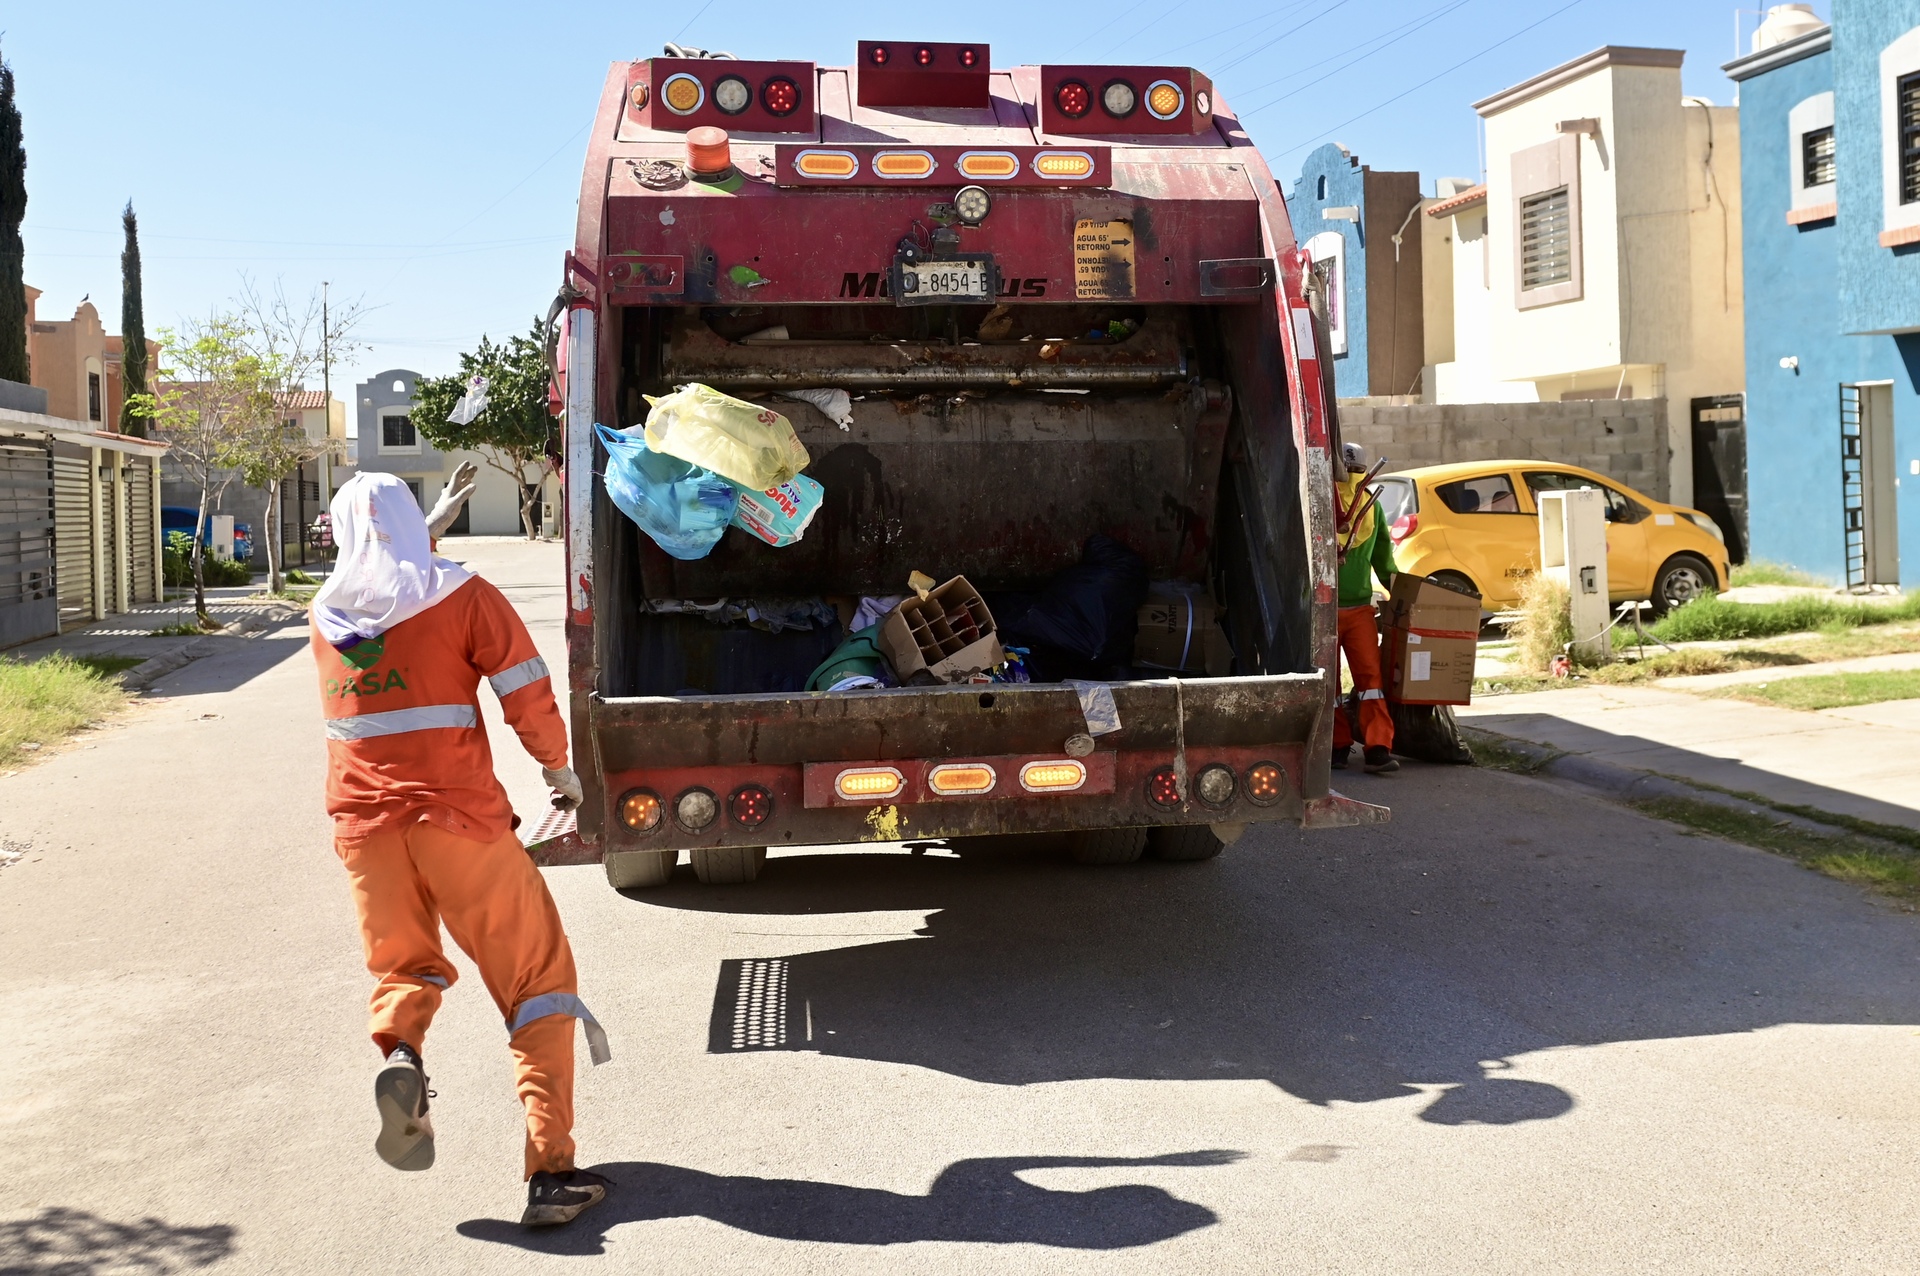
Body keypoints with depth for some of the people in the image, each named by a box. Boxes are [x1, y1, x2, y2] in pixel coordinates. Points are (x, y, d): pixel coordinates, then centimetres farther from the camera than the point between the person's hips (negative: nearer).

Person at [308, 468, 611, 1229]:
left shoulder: (327, 611, 9)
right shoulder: (462, 596, -3)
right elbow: (529, 697, -7)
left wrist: (435, 522, 39)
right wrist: (558, 768, 9)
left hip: (364, 823, 4)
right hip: (458, 817, -4)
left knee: (404, 968, 23)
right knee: (538, 981, 5)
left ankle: (398, 1055, -13)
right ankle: (550, 1171, -3)